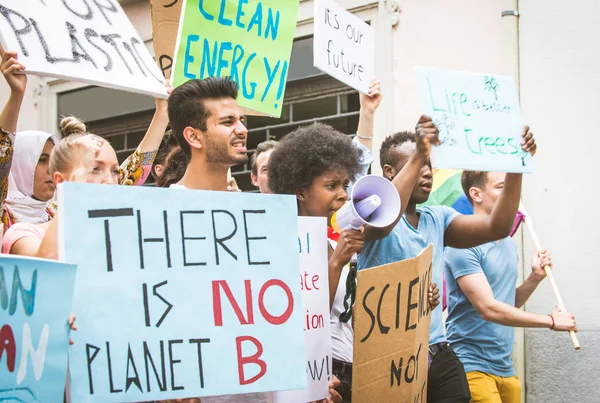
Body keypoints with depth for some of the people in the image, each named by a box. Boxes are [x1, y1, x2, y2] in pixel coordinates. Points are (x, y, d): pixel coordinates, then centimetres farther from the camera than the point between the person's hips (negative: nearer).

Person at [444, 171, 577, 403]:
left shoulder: (509, 244, 13)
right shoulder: (464, 245, -15)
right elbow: (488, 309, -21)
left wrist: (535, 278, 2)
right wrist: (551, 321, -14)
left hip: (505, 368, 8)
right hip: (473, 367, -8)